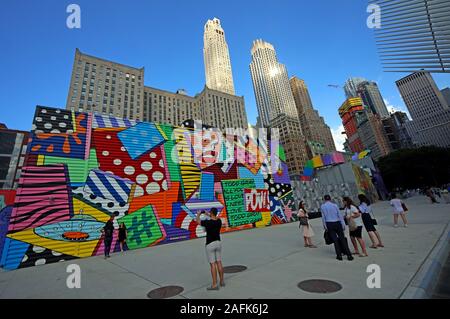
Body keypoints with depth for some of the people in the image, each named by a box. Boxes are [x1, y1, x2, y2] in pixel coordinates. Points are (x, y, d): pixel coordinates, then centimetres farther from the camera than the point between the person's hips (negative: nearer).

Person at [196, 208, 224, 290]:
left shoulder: (207, 222, -20)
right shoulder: (219, 221, -4)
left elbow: (198, 221, -1)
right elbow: (215, 218, 22)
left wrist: (198, 214, 19)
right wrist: (208, 214, 34)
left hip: (210, 245, -5)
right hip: (218, 243, 6)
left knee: (213, 265, 0)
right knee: (219, 263, 13)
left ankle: (215, 285, 6)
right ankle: (222, 281, 23)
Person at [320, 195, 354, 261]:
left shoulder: (322, 206, 1)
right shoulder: (335, 205, 2)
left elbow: (323, 217, 1)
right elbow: (340, 215, 1)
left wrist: (325, 226, 7)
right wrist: (343, 224, 3)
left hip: (329, 224, 0)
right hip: (337, 223, 1)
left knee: (335, 239, 5)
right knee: (342, 239, 5)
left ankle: (339, 255, 8)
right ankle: (349, 255, 5)